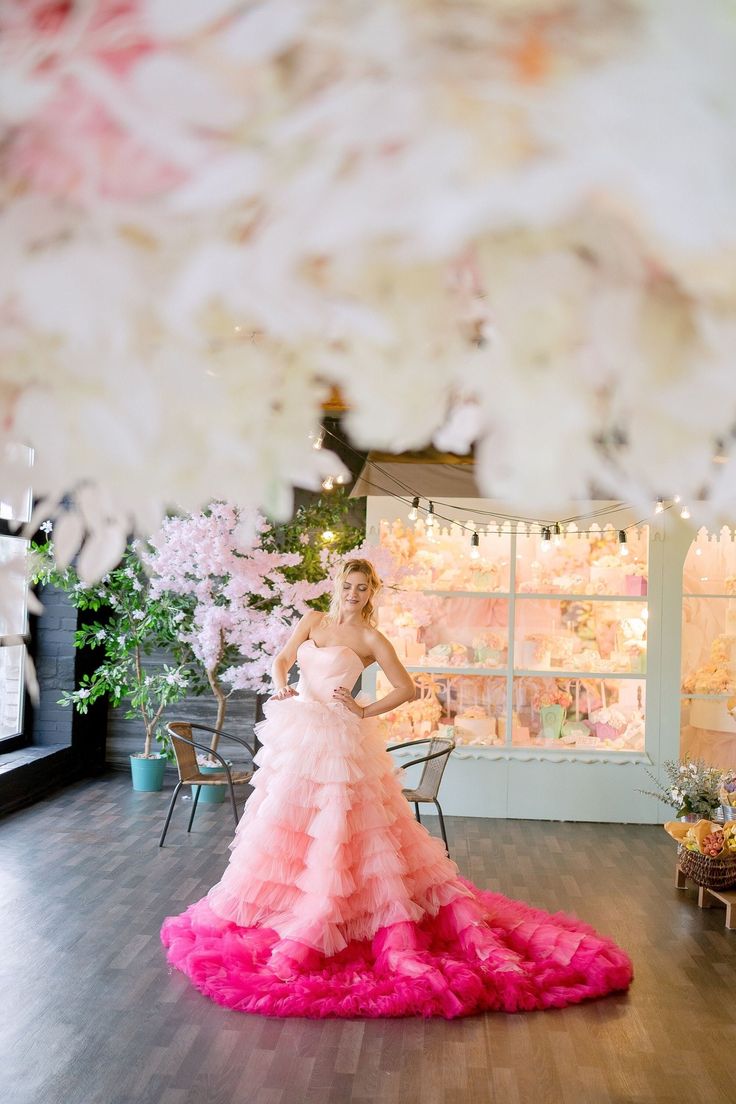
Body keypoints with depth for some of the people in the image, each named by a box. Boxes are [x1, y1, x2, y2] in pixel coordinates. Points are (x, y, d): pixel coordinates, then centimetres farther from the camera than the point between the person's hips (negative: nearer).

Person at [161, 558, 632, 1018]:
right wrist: (280, 685, -11)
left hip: (337, 737, -6)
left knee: (333, 824, -4)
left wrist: (364, 711, -9)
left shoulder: (370, 639, -7)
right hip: (297, 730, 6)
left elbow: (406, 688, -6)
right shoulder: (313, 621, 8)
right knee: (287, 819, 13)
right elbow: (283, 659, 10)